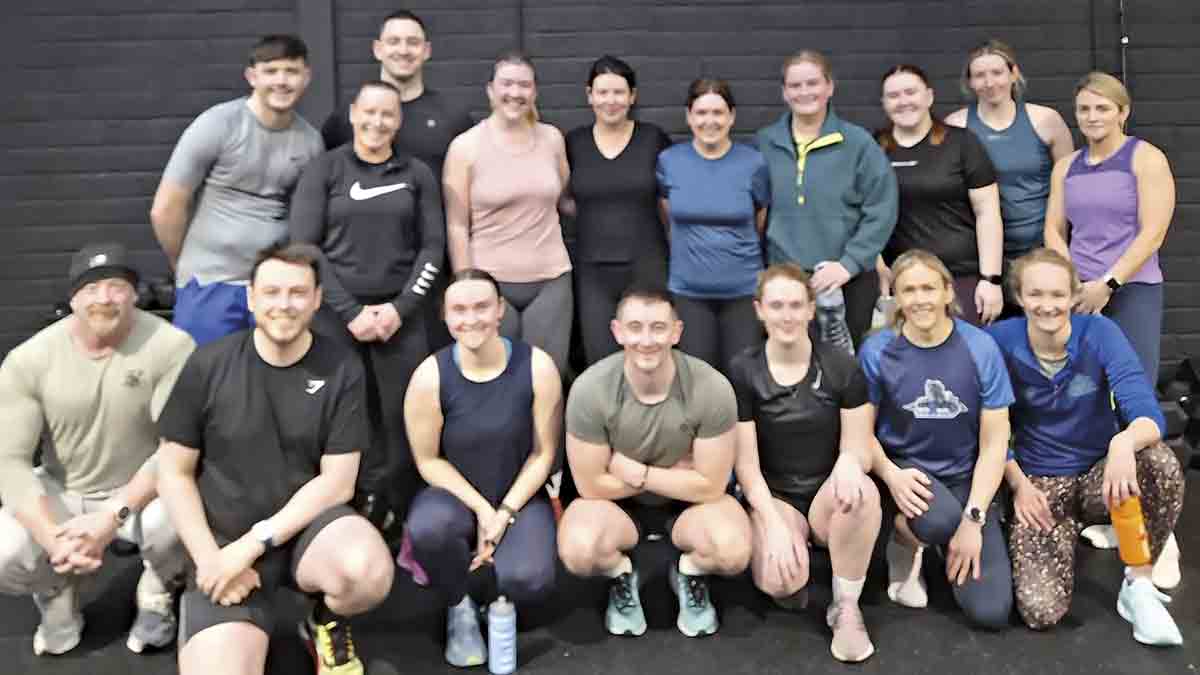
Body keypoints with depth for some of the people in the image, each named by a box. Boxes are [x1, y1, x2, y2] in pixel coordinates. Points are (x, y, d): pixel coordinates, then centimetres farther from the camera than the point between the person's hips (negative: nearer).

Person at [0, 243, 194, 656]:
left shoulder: (170, 346, -20)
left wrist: (113, 516, -31)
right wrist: (54, 538, -29)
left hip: (142, 492, -2)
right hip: (61, 493, 3)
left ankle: (156, 592, 4)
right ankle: (58, 589, 16)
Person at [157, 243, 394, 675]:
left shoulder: (340, 369, -6)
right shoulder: (209, 365, -5)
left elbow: (337, 482, -7)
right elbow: (174, 473, 1)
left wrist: (255, 542, -16)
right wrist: (211, 557, -11)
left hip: (308, 524, 0)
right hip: (224, 540, 0)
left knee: (369, 571, -33)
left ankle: (327, 623, 3)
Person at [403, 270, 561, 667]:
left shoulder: (537, 367, -15)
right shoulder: (430, 376, -16)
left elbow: (543, 452, -7)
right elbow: (429, 460, -7)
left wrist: (506, 512, -14)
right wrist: (481, 509, -15)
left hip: (520, 497, 0)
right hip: (455, 495, 0)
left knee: (528, 581, -27)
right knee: (427, 528, -35)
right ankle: (459, 607, 0)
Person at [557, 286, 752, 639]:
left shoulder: (712, 388, -26)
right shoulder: (590, 389, -26)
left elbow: (710, 486, -18)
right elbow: (592, 485, -18)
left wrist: (635, 472, -19)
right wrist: (680, 470, -16)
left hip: (689, 501, 0)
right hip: (617, 502, 0)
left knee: (733, 552, -29)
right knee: (577, 552, -30)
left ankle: (689, 574, 8)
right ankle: (621, 577, 7)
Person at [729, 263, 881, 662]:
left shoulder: (842, 367, -4)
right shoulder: (743, 372, -6)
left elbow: (861, 450, -3)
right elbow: (746, 465, -6)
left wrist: (849, 461, -29)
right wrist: (775, 524, -20)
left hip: (828, 495, 1)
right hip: (773, 497, -1)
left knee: (863, 491, -36)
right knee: (778, 581, -32)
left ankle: (846, 608, -14)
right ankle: (795, 573, 8)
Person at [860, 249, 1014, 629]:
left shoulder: (981, 348, -9)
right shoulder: (877, 351, -9)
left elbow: (994, 444, -7)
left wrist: (973, 519, -14)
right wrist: (892, 475, -23)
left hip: (965, 477, 1)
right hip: (906, 470, -1)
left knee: (991, 611, -12)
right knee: (940, 521, -38)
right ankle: (905, 542, 0)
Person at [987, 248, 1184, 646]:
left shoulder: (1100, 333, -12)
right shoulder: (1000, 342, -12)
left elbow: (1148, 414, -24)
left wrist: (1125, 441, -46)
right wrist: (1019, 484, -13)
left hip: (1100, 474, 1)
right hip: (1040, 483, -1)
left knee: (1161, 462, -35)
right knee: (1040, 611, -21)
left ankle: (1139, 584, -11)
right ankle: (1066, 537, 14)